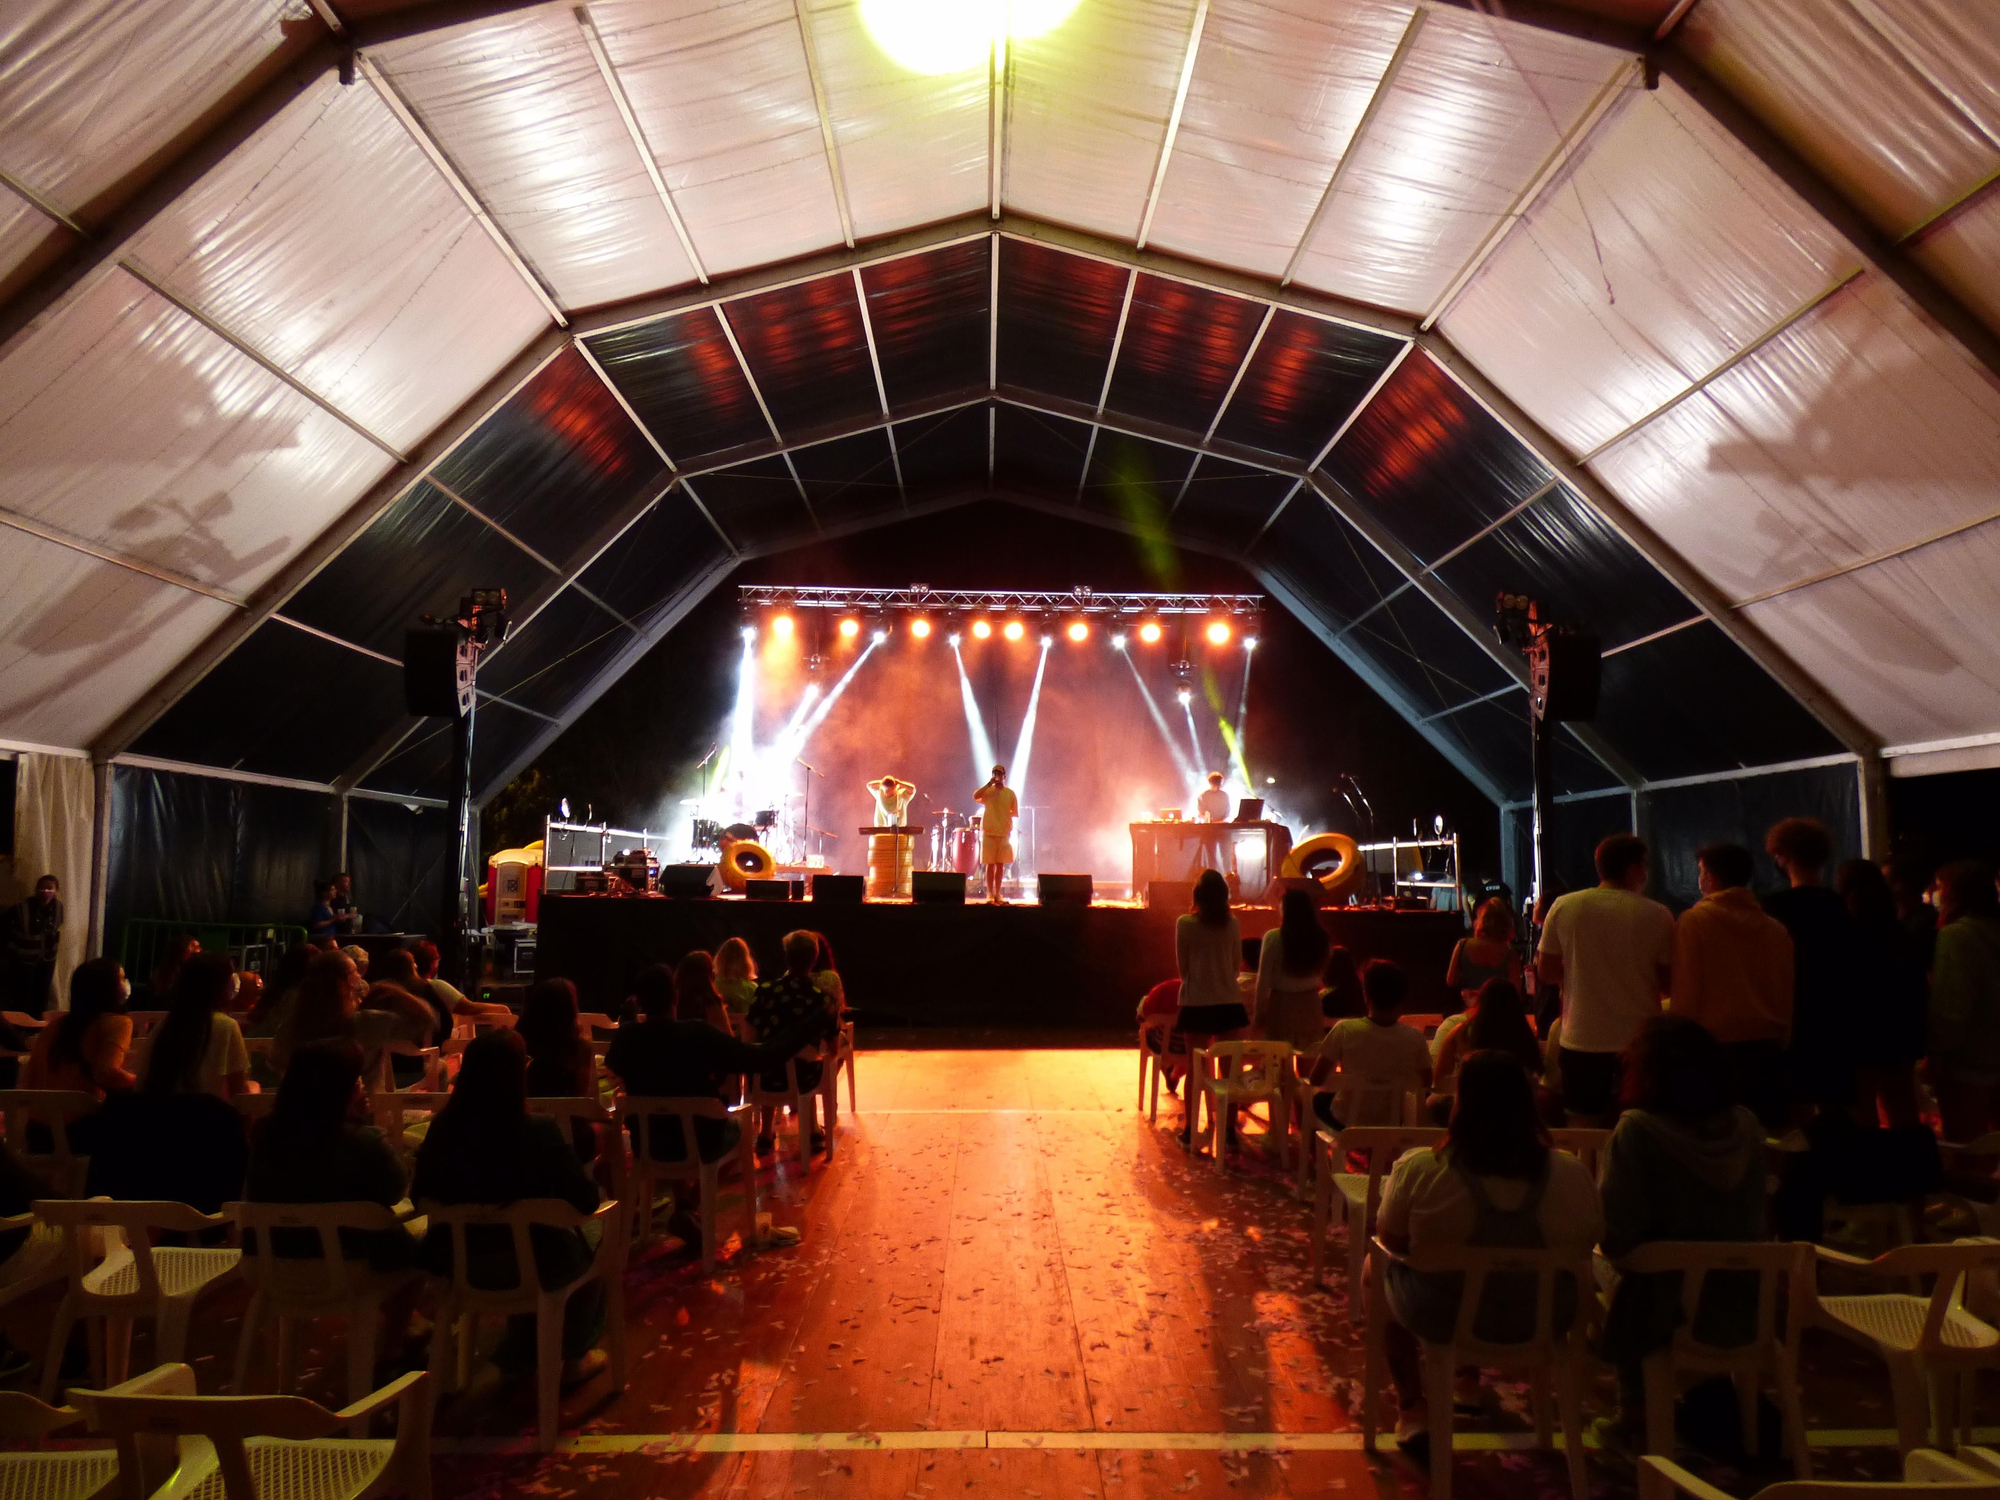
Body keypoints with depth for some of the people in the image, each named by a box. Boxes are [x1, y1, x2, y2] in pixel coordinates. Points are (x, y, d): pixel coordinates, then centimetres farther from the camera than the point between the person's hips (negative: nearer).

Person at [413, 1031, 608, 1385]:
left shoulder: (442, 1127, -12)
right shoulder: (538, 1132, -24)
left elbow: (420, 1197, 2)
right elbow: (587, 1201, -17)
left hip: (456, 1263, 4)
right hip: (526, 1266, -4)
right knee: (594, 1238, 27)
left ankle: (519, 1354, 43)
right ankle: (575, 1356, 37)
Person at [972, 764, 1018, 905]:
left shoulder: (1010, 793, 6)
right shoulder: (987, 791, 3)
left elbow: (1014, 813, 10)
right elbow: (975, 796, -17)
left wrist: (1010, 828, 0)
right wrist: (989, 784, -15)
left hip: (1004, 833, 1)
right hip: (988, 832, -1)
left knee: (1000, 864, 5)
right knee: (990, 864, -1)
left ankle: (998, 893, 12)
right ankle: (990, 894, 3)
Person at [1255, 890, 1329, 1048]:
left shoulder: (1273, 938, -12)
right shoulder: (1320, 937, -3)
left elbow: (1263, 980, -8)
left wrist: (1259, 1012, 0)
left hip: (1281, 1004, -3)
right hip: (1310, 1004, 4)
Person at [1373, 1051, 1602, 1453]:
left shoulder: (1418, 1169, -23)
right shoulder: (1572, 1174, -17)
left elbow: (1391, 1242, -8)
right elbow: (1585, 1247, -1)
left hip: (1441, 1320, -3)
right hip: (1543, 1325, 3)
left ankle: (1412, 1410, 33)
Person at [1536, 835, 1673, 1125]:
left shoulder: (1563, 907, -4)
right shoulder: (1658, 915, -7)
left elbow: (1546, 972, 1)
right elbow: (1669, 982, -3)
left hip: (1582, 1043, 1)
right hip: (1639, 1044, -1)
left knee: (1582, 1127, 10)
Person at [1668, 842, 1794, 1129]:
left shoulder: (1695, 920, -5)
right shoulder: (1775, 927, 6)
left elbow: (1685, 991, -7)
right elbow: (1787, 991, 11)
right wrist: (1782, 1038, 21)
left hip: (1716, 1045, -4)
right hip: (1767, 1045, 4)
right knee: (1769, 1125, 7)